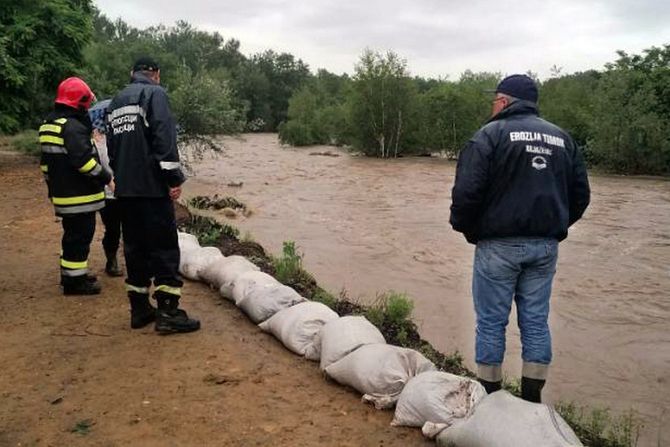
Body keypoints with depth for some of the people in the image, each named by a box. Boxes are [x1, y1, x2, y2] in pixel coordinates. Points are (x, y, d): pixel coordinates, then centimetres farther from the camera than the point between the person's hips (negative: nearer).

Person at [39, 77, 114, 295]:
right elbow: (84, 160, -25)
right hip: (79, 195, -10)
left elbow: (46, 161, 19)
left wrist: (52, 185, 25)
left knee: (72, 234, 20)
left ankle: (70, 273, 30)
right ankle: (74, 281, 4)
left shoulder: (48, 125, 15)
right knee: (80, 236, -2)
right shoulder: (73, 126, -18)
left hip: (62, 193, 10)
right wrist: (106, 177, -15)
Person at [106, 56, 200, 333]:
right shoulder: (154, 93, -4)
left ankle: (139, 309, 17)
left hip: (124, 188, 8)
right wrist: (174, 178, -15)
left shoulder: (115, 102, 20)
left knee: (134, 247, 11)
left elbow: (111, 145, 22)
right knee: (164, 247, -5)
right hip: (152, 186, -7)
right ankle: (168, 313, -6)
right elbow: (164, 137, -16)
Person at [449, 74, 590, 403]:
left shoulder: (491, 134, -7)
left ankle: (488, 394, 14)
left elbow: (467, 190, -16)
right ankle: (532, 398, 20)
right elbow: (580, 194, 13)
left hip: (499, 245, -5)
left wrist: (464, 227, 0)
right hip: (545, 246, 5)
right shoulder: (562, 138, 12)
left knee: (491, 323, 5)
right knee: (536, 322, 12)